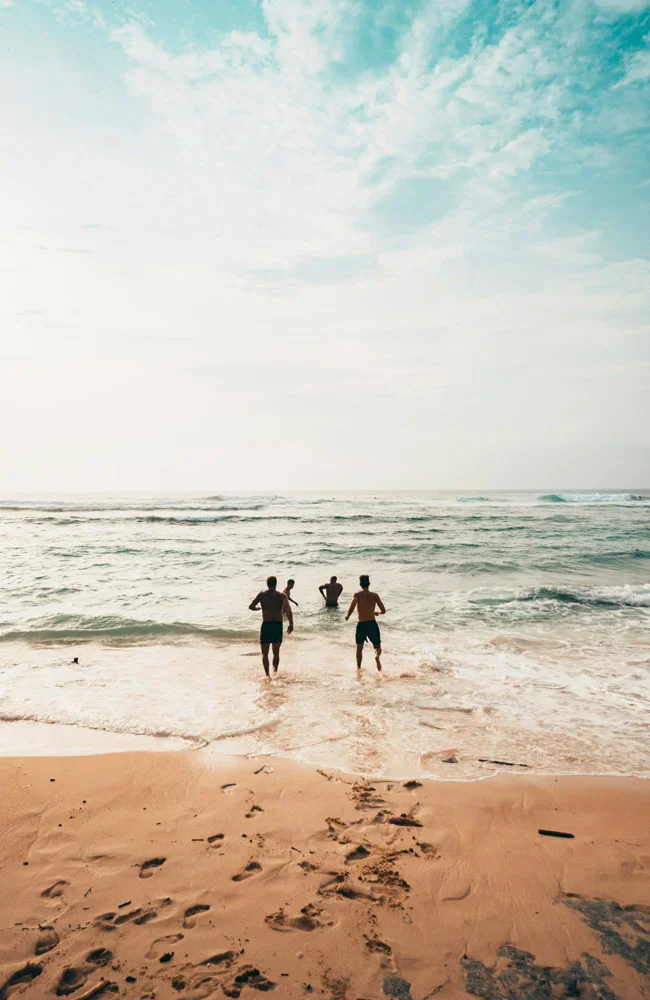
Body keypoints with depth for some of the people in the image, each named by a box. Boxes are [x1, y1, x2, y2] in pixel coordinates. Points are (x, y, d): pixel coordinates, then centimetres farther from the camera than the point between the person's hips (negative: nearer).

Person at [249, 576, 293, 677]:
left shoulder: (262, 595, 1)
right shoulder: (282, 596, -3)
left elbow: (251, 607, 0)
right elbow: (288, 609, -16)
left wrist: (259, 607, 21)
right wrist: (291, 624, -15)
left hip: (266, 625, 0)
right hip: (278, 625, 0)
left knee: (264, 653, 7)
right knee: (276, 652, 17)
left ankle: (267, 674, -7)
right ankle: (275, 671, 6)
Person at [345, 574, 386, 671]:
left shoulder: (357, 594, -3)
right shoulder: (375, 595, 3)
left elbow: (352, 606, -20)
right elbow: (383, 611, 3)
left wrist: (347, 616, -1)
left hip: (361, 624, 0)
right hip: (372, 624, 0)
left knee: (359, 648, 22)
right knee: (377, 647, 11)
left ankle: (358, 668, 23)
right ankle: (377, 656, -23)